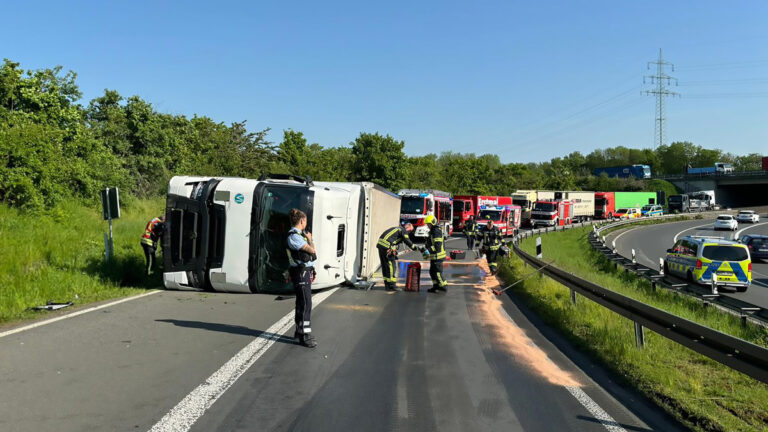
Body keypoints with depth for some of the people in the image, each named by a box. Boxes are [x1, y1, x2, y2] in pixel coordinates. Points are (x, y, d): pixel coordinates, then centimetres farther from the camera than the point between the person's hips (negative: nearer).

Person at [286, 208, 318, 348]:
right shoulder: (293, 236, -16)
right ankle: (304, 335, -8)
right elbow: (311, 250, -17)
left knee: (303, 303, 15)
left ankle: (299, 331, 24)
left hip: (306, 271, 10)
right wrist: (309, 239, 1)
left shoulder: (299, 234, 16)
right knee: (305, 304, -10)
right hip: (300, 273, -10)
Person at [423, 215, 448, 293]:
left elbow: (437, 245, -25)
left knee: (437, 272, -5)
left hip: (437, 256, -10)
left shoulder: (437, 231, -18)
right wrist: (425, 248, 16)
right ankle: (435, 286, 21)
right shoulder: (432, 231, 15)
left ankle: (443, 286, 4)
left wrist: (429, 250, -28)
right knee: (432, 271, 14)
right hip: (434, 256, 10)